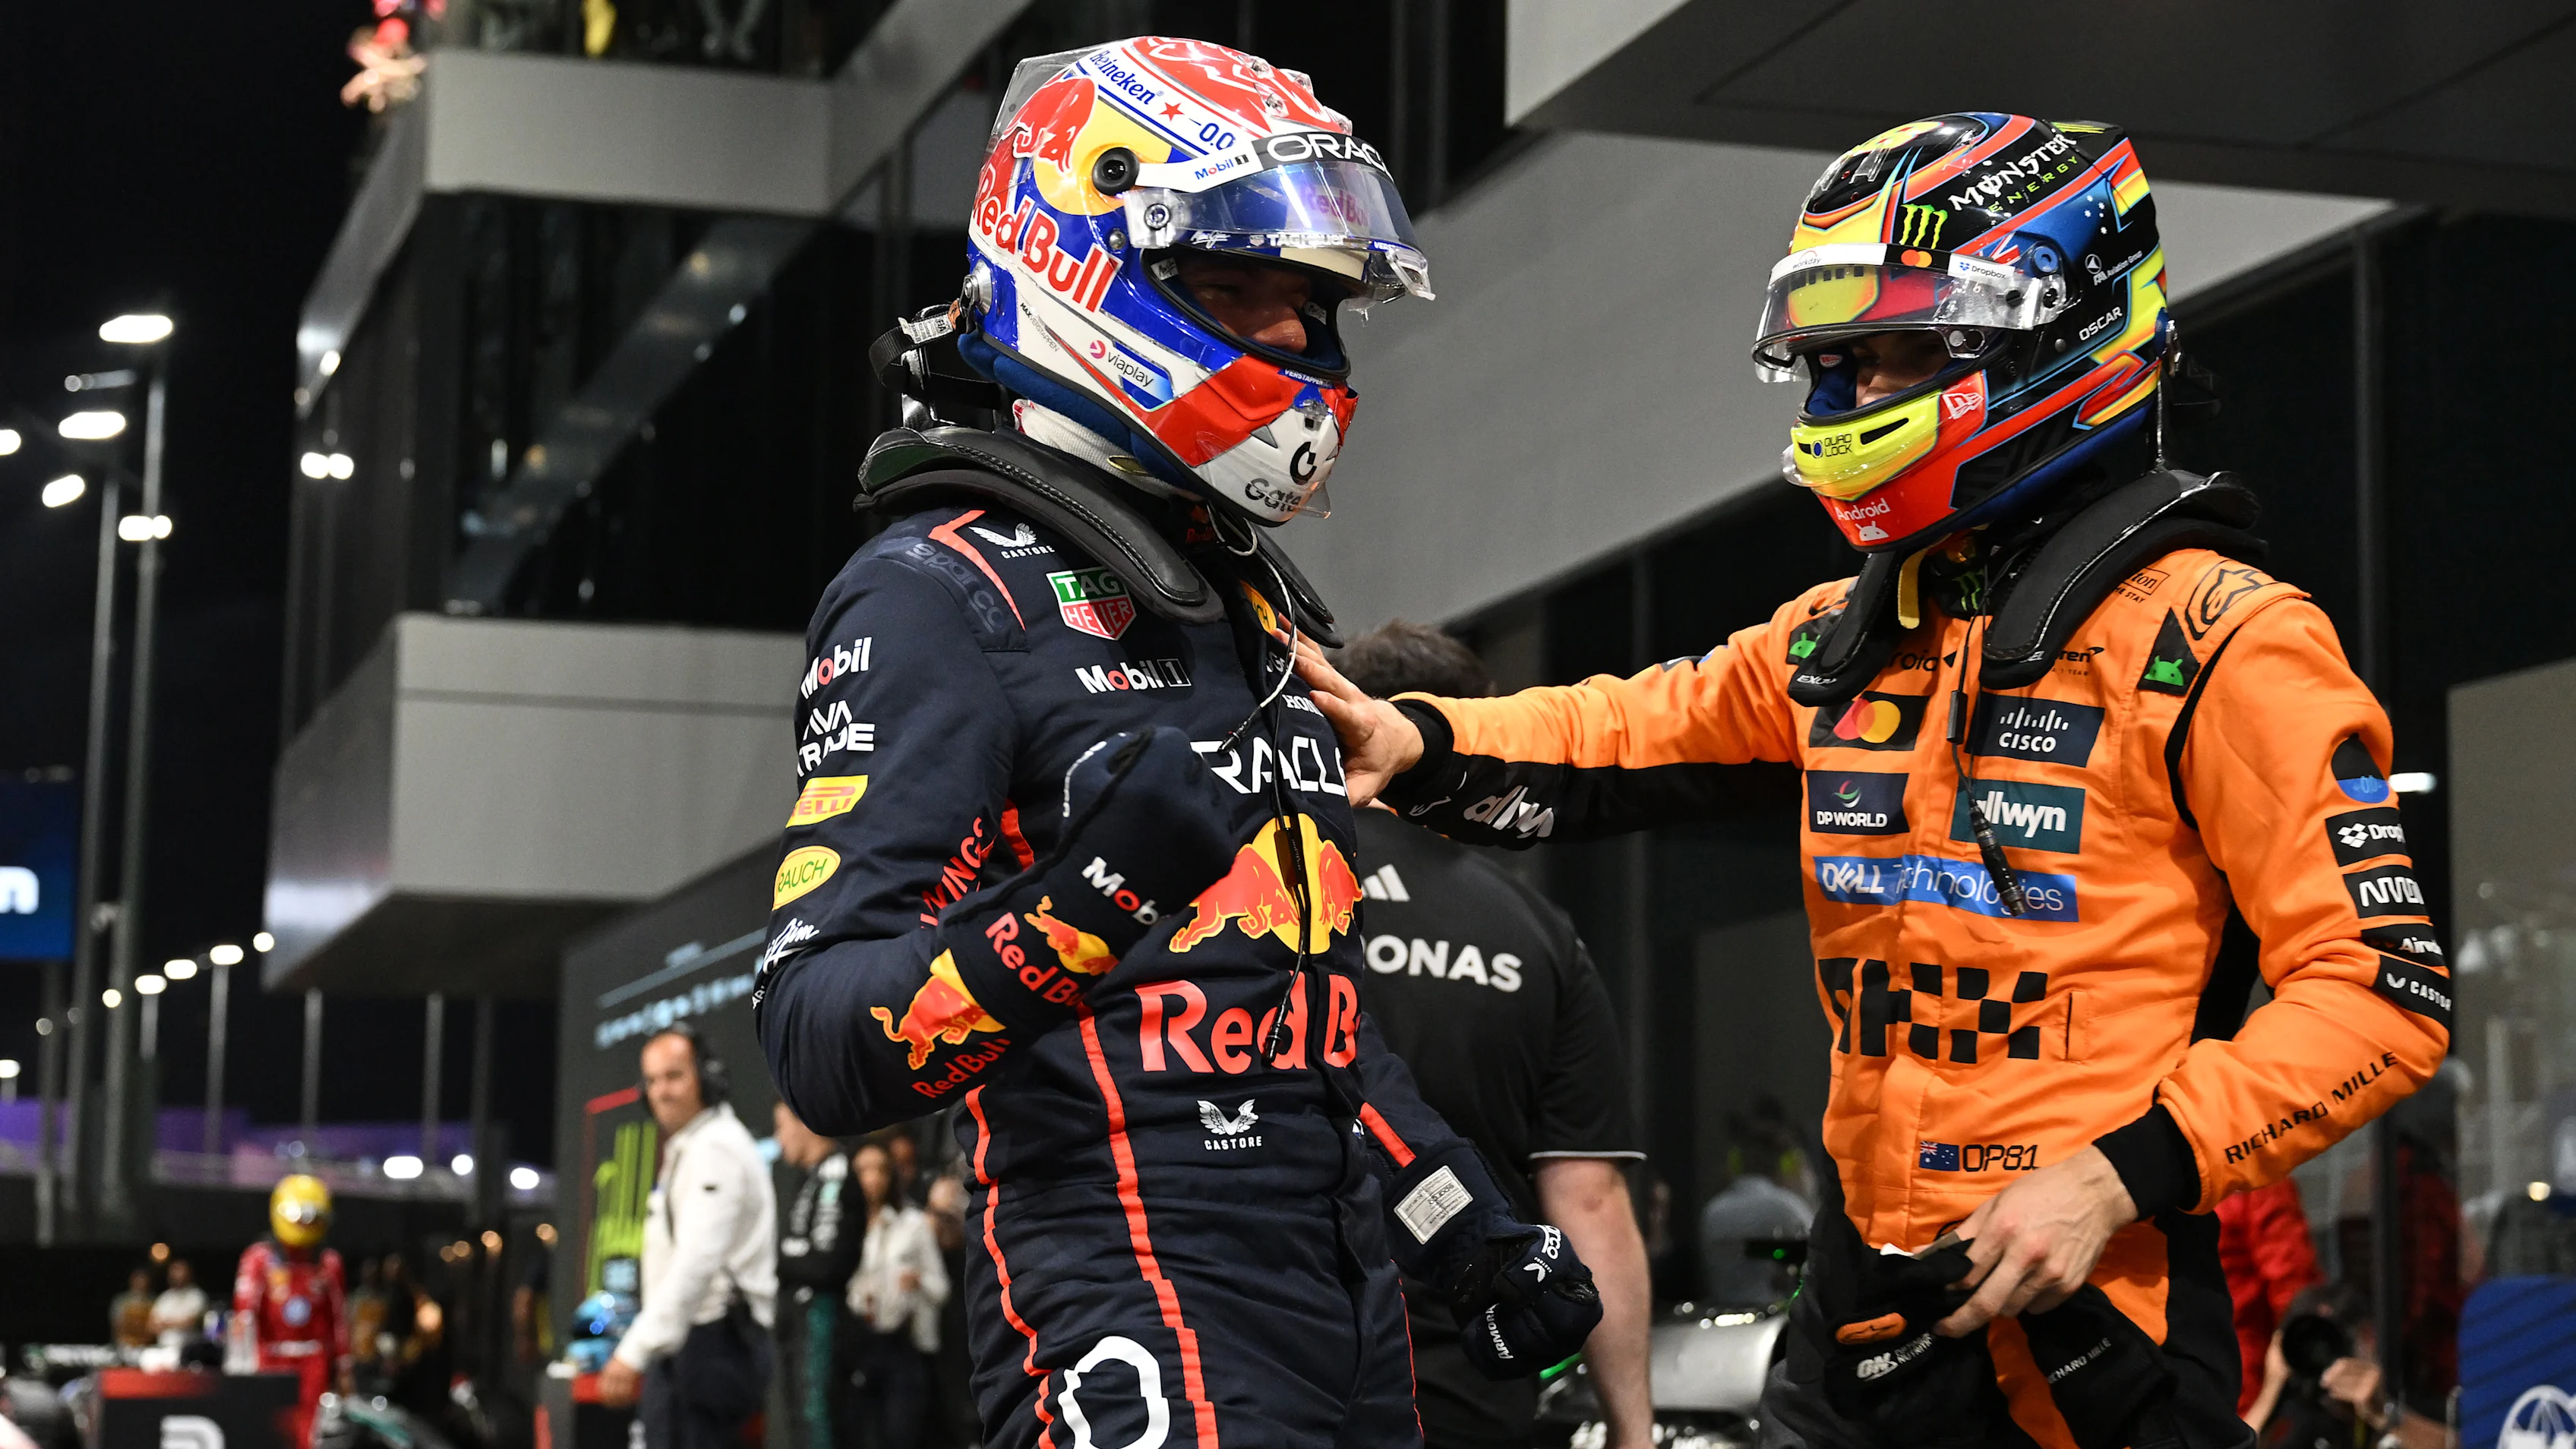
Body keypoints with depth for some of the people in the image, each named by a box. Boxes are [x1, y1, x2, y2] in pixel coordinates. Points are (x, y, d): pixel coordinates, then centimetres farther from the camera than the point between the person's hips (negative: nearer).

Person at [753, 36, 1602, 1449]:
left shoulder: (1262, 604, 18)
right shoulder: (944, 594, -10)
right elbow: (819, 1048, -18)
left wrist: (1466, 1226, 23)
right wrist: (1076, 900, -32)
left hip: (1352, 1320, 9)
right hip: (1137, 1331, -8)